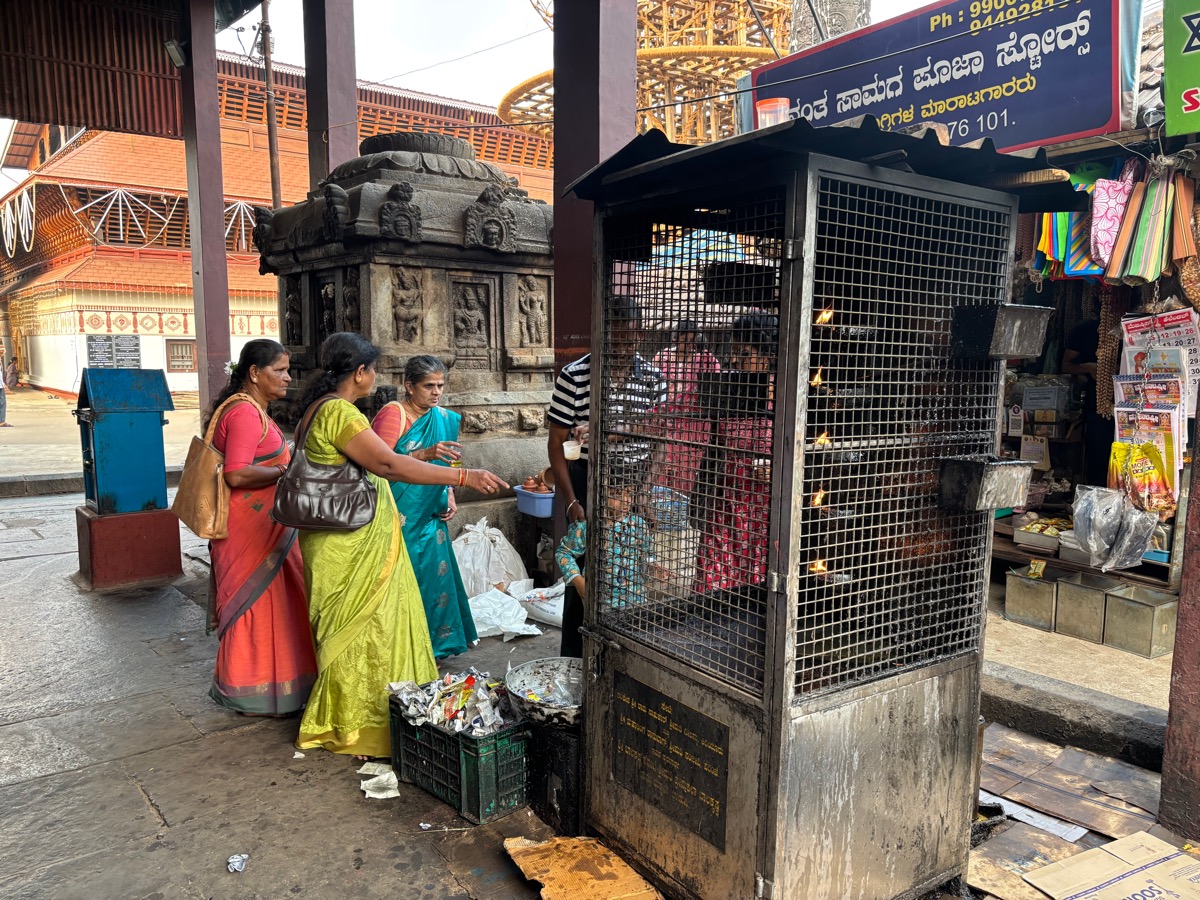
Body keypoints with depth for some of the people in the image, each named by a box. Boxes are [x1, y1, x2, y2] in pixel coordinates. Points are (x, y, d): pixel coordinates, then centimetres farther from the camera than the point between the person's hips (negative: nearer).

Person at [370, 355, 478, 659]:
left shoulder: (444, 419, 9)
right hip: (398, 518, -6)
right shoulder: (393, 414, -11)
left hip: (429, 518, 6)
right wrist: (424, 454, -33)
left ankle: (434, 643, 24)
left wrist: (449, 497, 7)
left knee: (434, 575, 9)